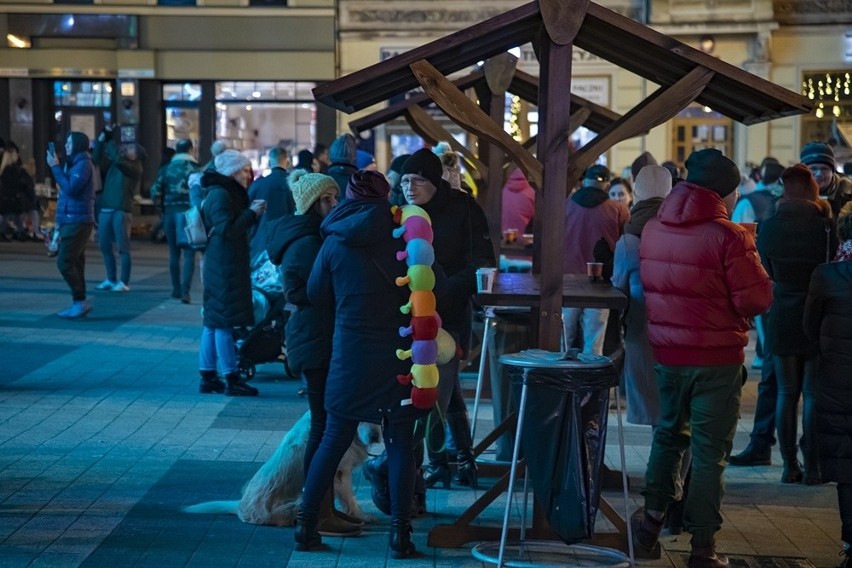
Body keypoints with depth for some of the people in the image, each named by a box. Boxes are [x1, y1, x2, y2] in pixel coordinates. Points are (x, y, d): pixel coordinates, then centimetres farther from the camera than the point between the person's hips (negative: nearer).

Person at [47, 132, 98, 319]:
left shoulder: (83, 164, -11)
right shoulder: (76, 164, 20)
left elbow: (70, 188, -22)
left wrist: (55, 167, -16)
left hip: (77, 222, -10)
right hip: (72, 221, 10)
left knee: (64, 263, -13)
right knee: (74, 263, 7)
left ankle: (81, 301, -9)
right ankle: (79, 303, 8)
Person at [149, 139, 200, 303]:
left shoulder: (166, 169, 5)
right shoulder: (195, 169, -2)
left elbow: (155, 193, -2)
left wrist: (162, 207, 13)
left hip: (170, 213, 3)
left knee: (174, 253, 15)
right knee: (189, 254, -2)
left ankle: (176, 289, 22)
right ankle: (185, 290, -16)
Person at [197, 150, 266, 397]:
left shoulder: (227, 193, 19)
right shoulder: (220, 195, -14)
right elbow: (227, 230, -23)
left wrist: (252, 213, 11)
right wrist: (252, 213, -16)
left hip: (222, 266, 11)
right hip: (225, 267, -11)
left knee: (214, 322, 11)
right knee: (224, 323, -7)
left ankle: (208, 377, 15)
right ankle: (231, 380, -4)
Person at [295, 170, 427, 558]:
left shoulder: (334, 243, 1)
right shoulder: (402, 238, -3)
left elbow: (316, 295, 9)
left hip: (350, 354, 1)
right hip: (399, 353, -1)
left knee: (334, 440, 10)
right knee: (400, 444, 5)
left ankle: (306, 524, 12)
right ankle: (400, 532, 2)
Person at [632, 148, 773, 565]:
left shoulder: (652, 229, 3)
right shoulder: (727, 236, -17)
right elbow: (757, 300, -16)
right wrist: (748, 257, 0)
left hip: (667, 351, 5)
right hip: (717, 357, -5)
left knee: (669, 435, 23)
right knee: (710, 449, 3)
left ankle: (651, 520, 22)